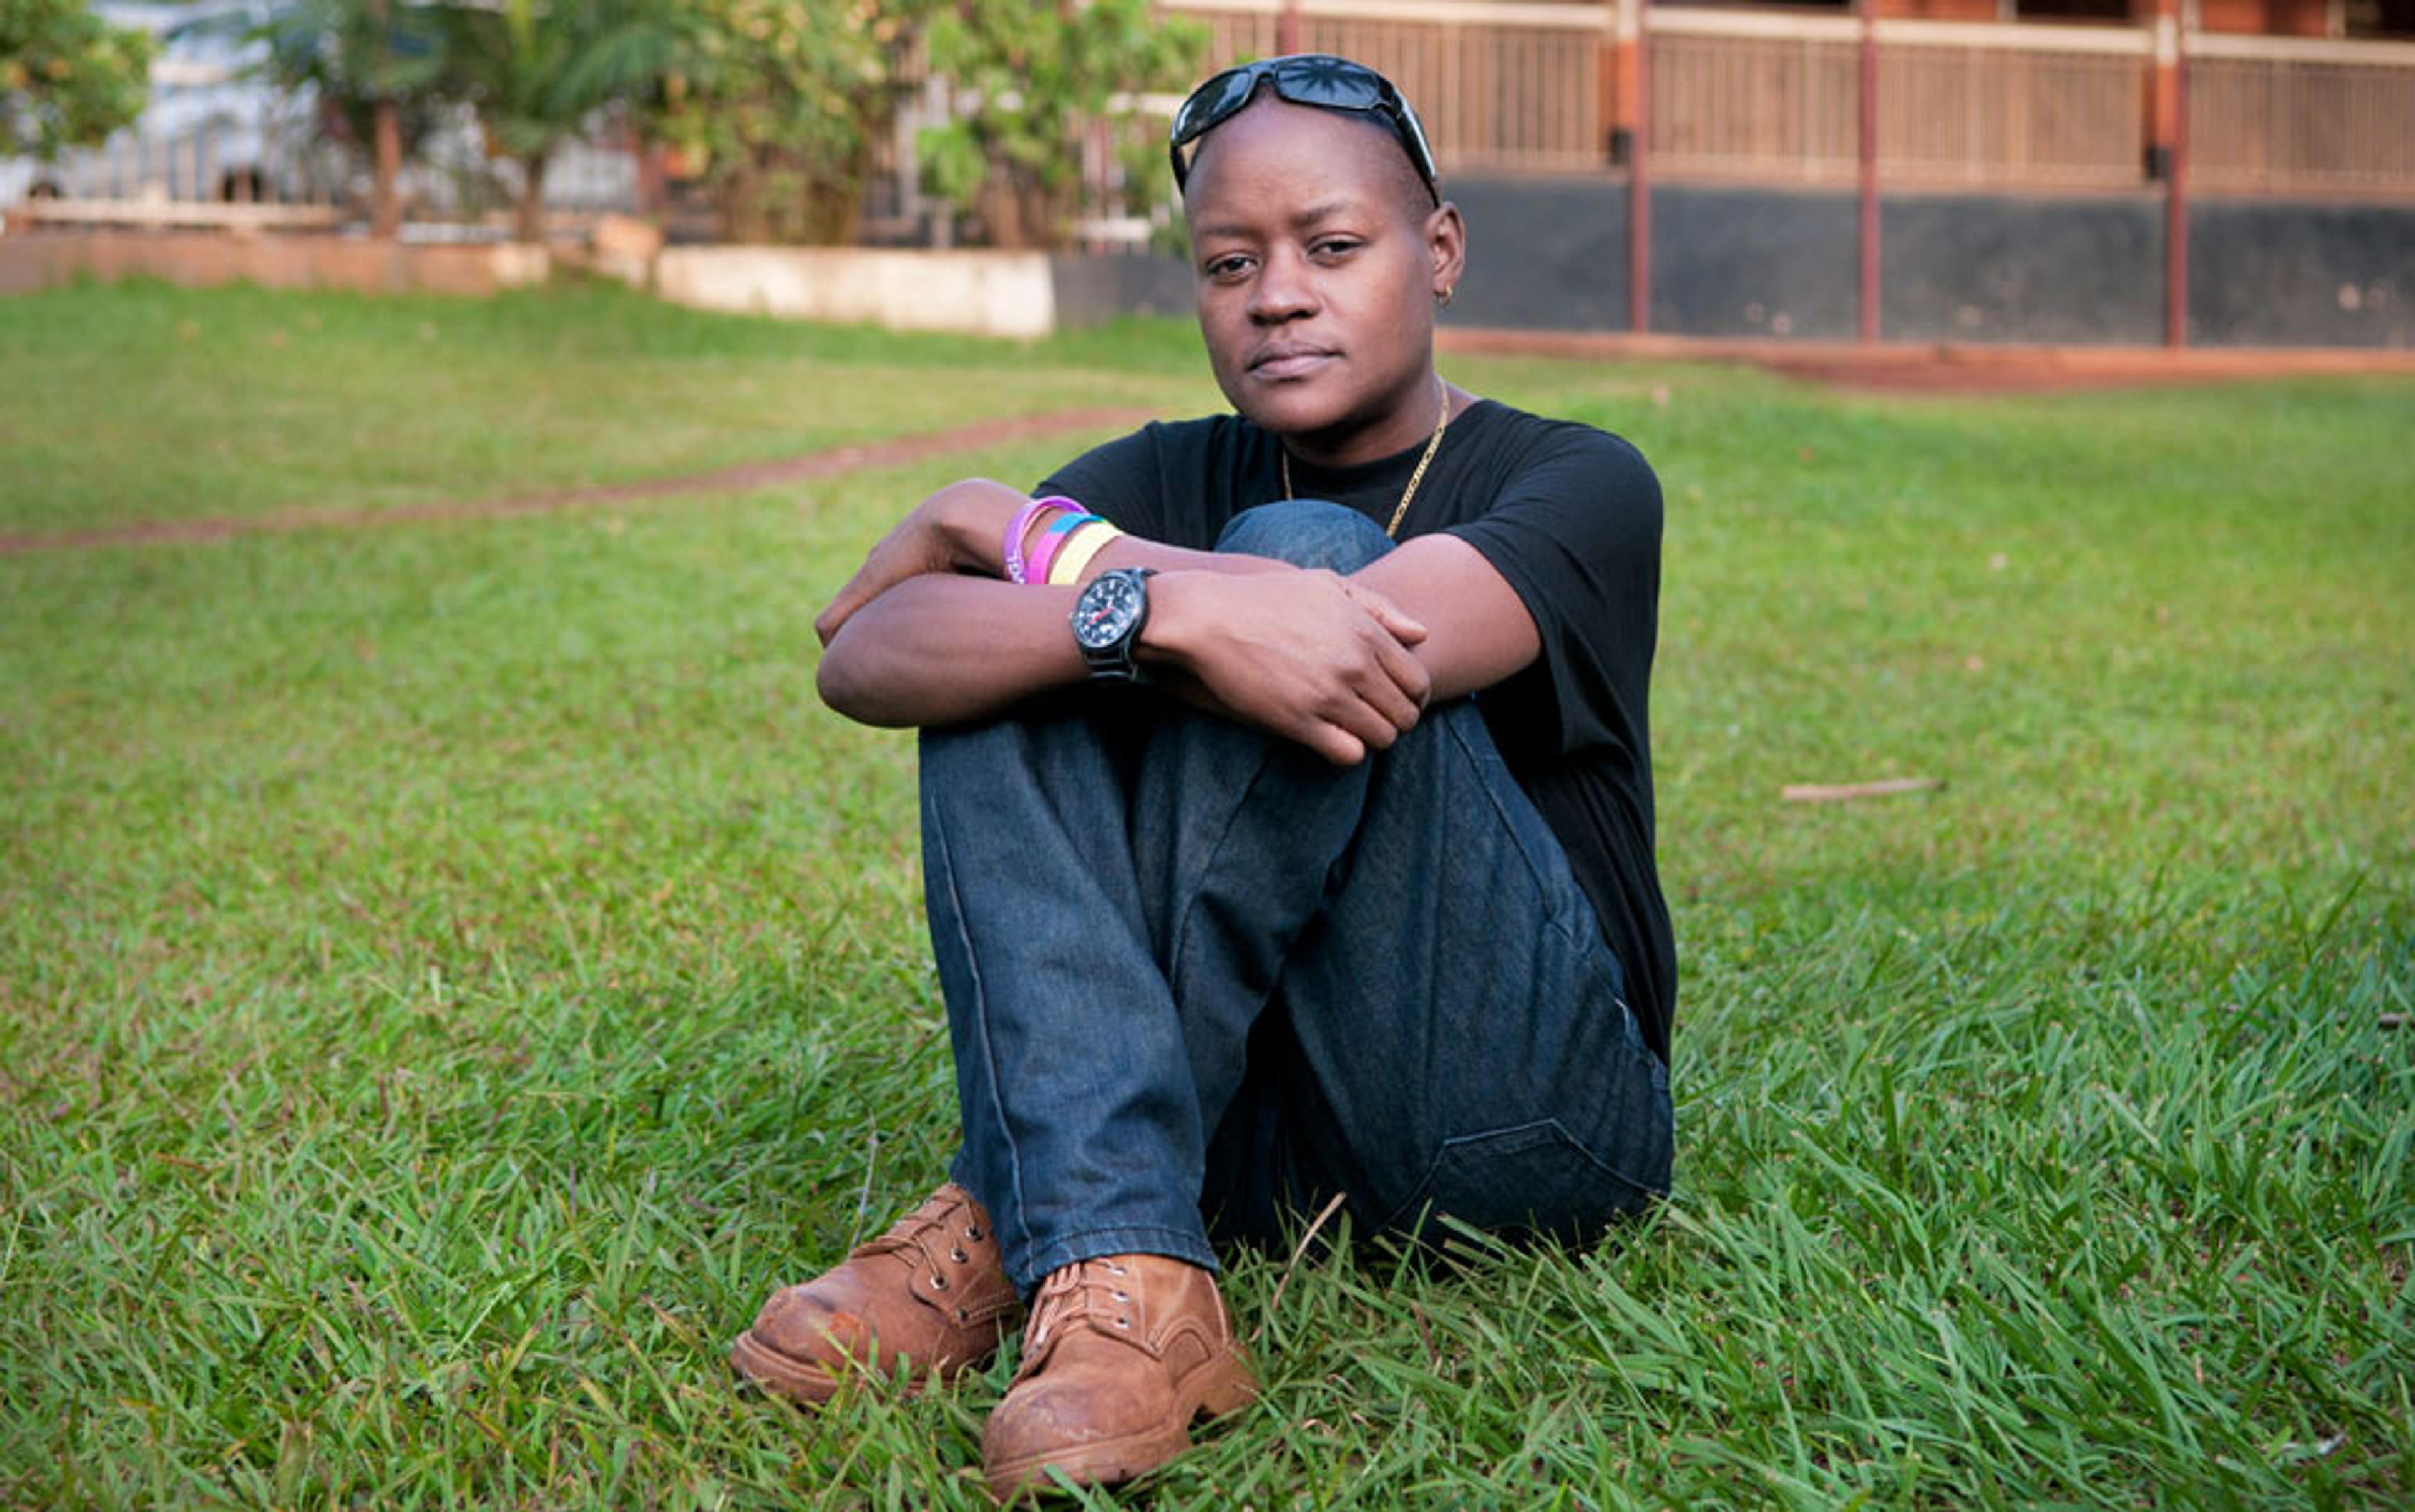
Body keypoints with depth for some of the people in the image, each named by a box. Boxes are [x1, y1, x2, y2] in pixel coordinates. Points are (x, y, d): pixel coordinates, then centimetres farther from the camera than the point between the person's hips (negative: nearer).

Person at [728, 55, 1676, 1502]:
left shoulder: (1578, 484, -1)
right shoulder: (1168, 480, 10)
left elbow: (1390, 640, -26)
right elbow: (862, 661, -10)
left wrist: (1013, 528, -13)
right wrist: (1161, 608, -31)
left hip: (1511, 1124, -4)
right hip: (1244, 1131, 4)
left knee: (1302, 555, -21)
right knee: (1009, 640, -13)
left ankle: (1014, 1224, -22)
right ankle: (1120, 1282, -31)